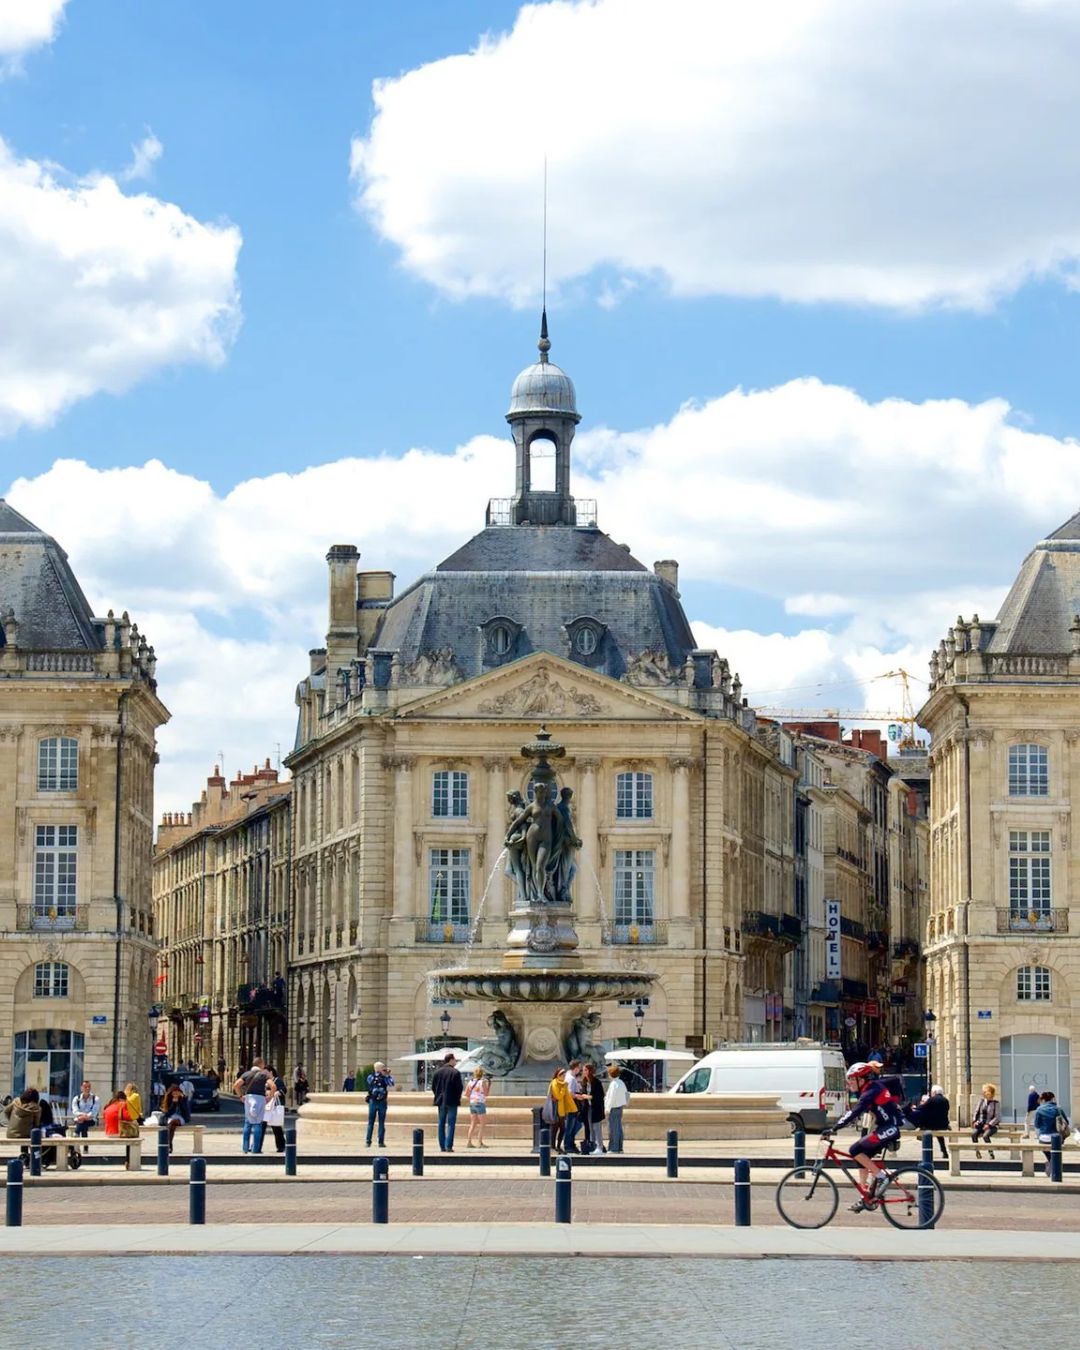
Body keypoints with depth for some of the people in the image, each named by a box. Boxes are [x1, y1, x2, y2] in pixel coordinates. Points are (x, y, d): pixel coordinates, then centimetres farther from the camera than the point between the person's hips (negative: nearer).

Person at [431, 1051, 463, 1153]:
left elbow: (433, 1087, 7)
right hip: (452, 1101, -5)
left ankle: (442, 1146, 9)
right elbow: (459, 1087, -11)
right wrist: (458, 1098, 5)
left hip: (441, 1101, 5)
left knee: (441, 1124, 10)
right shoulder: (455, 1072, -10)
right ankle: (448, 1146, -7)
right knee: (451, 1123, -1)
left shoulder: (437, 1072, 5)